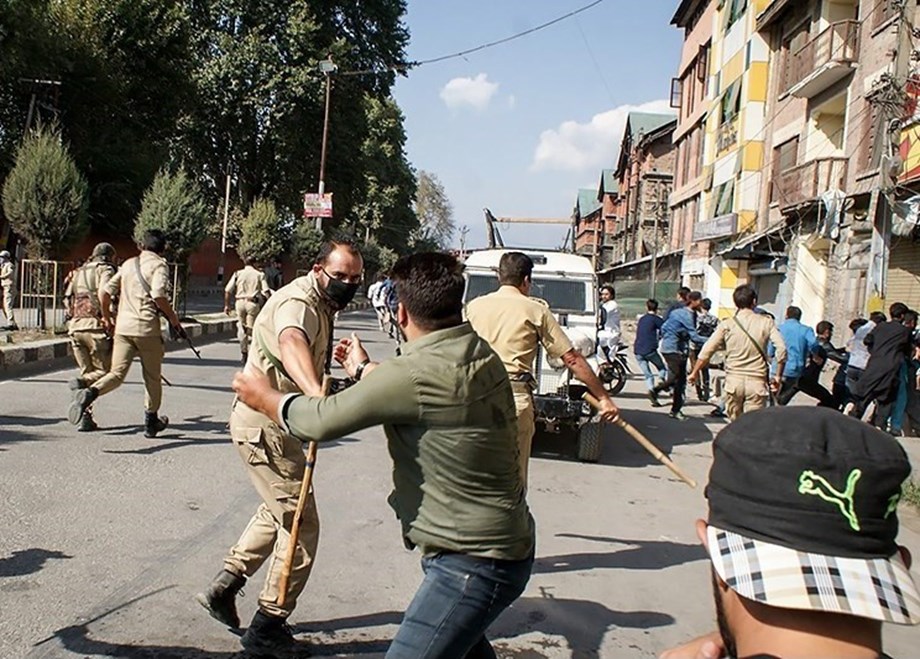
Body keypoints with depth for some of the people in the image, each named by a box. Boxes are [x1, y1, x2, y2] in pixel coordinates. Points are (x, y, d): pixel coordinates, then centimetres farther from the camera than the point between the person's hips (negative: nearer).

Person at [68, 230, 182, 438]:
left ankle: (89, 392, -28)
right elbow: (158, 294, -18)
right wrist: (173, 319, -7)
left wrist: (106, 318, 24)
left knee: (117, 373, 1)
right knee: (152, 377, 12)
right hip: (147, 328, -4)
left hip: (122, 327, 4)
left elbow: (104, 291, 13)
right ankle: (151, 422, 22)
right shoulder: (159, 265, -1)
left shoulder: (128, 264, 16)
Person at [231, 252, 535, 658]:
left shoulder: (415, 374, -26)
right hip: (503, 545, 10)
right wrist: (364, 371, 35)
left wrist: (263, 396, 4)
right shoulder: (482, 354, 0)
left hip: (472, 564, -10)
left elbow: (321, 421, -16)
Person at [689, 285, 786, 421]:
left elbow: (707, 351, 1)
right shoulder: (766, 322, 1)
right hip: (757, 381, -1)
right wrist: (778, 376, 2)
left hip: (734, 380, 1)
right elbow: (781, 349, -8)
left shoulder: (727, 325, 2)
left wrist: (695, 372, 14)